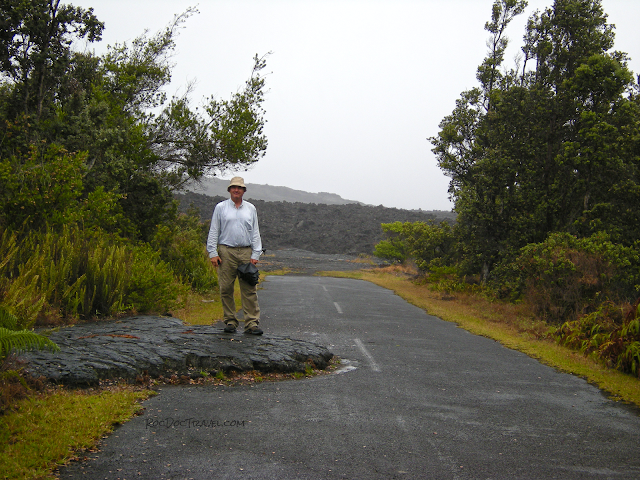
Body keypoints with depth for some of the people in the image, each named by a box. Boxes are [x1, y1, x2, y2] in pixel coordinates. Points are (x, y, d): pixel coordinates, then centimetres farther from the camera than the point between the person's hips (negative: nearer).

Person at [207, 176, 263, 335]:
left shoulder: (250, 209, 14)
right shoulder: (221, 208, 8)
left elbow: (255, 233, 13)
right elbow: (213, 232, 7)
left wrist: (255, 255, 4)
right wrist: (213, 253, -3)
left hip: (246, 252, 1)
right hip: (226, 252, -1)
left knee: (249, 289, -5)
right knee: (226, 289, 1)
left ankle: (252, 323, -5)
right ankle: (230, 321, 11)